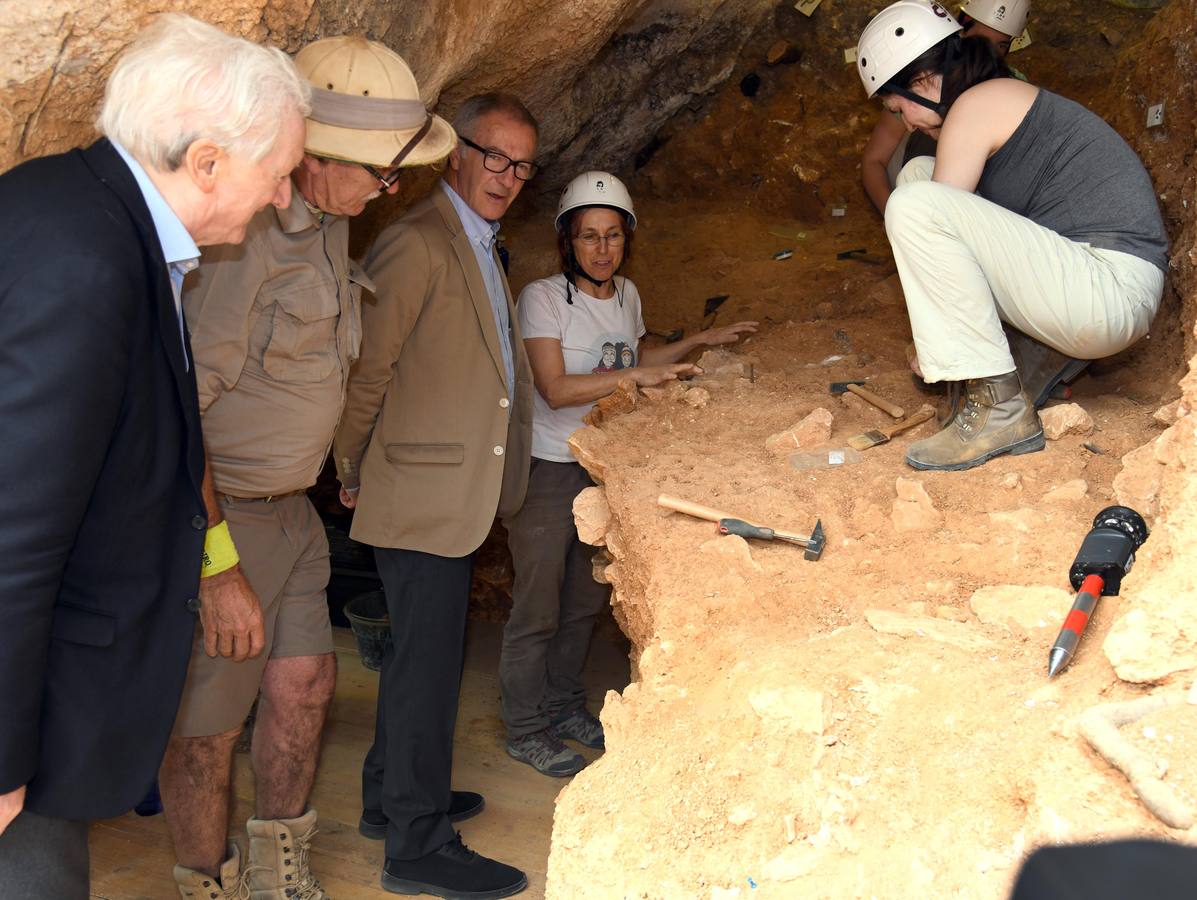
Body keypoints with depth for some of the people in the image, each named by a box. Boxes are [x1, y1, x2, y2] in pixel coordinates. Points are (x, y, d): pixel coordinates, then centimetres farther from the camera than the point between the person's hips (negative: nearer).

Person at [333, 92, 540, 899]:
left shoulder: (482, 247, 16)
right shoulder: (418, 243, -16)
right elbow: (366, 370, -16)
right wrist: (354, 477, -8)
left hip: (460, 495, 10)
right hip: (425, 496, -10)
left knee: (426, 653, 19)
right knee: (429, 661, -3)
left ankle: (393, 793, 35)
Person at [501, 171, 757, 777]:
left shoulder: (626, 294, 6)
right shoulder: (542, 298, -14)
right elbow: (556, 388, -22)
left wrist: (700, 341, 16)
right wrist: (636, 375, -27)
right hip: (546, 470, -6)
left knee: (585, 599, 15)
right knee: (537, 608, 1)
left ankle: (564, 704, 33)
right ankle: (525, 729, 15)